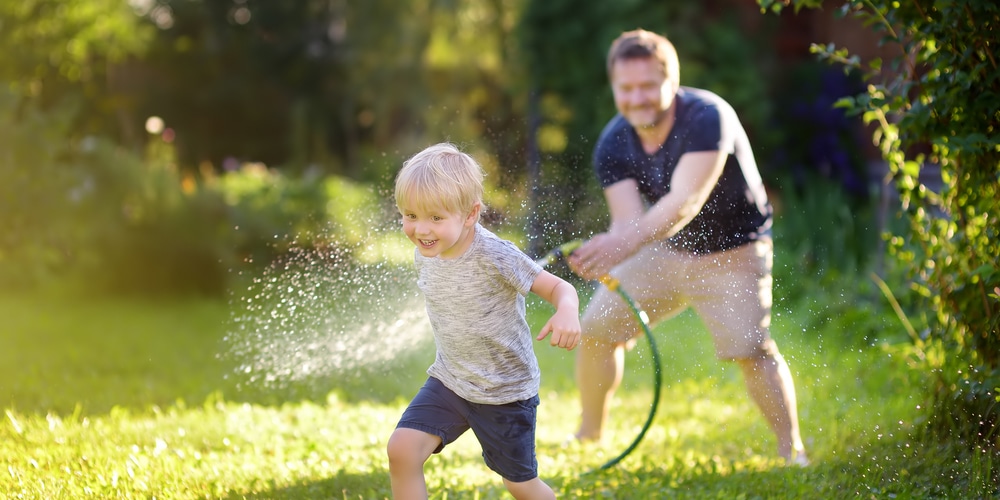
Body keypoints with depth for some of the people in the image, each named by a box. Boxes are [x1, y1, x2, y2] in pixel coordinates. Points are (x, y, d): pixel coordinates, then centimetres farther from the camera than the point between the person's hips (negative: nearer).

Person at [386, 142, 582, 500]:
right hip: (449, 380, 5)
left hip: (505, 392, -5)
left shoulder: (495, 256, -25)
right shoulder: (424, 255, -6)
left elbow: (558, 287, -22)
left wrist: (567, 313, -44)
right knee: (401, 450, -16)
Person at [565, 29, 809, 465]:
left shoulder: (707, 117, -30)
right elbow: (628, 220, -21)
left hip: (733, 253, -5)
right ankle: (588, 436, 23)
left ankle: (791, 450, -6)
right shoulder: (613, 143, -12)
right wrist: (602, 254, -45)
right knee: (595, 329, 3)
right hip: (665, 250, 6)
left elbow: (685, 201, -42)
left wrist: (626, 242, -58)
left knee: (751, 349, -21)